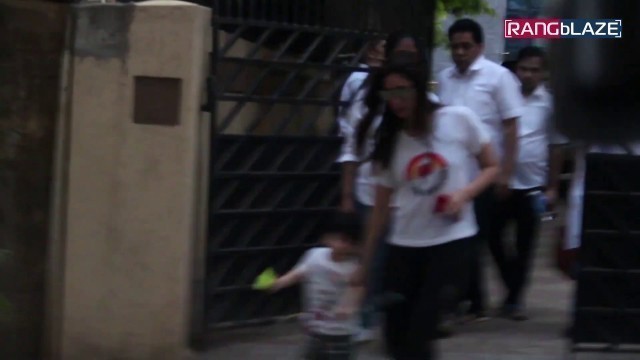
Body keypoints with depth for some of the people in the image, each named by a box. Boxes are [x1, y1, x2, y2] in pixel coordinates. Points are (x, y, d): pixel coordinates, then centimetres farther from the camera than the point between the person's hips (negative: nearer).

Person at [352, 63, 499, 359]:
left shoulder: (459, 120, -5)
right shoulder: (389, 141, 3)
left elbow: (492, 167, 4)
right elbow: (381, 209, 7)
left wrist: (465, 193, -15)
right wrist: (365, 264, 7)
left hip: (451, 239, -4)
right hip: (404, 244, 4)